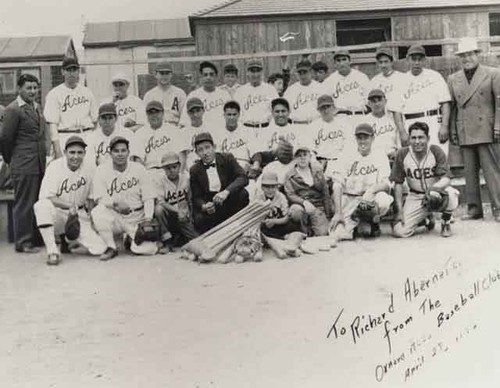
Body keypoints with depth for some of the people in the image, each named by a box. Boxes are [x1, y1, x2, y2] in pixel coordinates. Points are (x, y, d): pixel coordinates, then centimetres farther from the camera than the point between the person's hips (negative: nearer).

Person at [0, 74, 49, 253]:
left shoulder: (37, 107, 15)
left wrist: (44, 156, 13)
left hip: (40, 165, 8)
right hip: (24, 167, -8)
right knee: (24, 204, -1)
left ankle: (37, 238, 24)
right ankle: (23, 243, 8)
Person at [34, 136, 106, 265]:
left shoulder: (90, 169, -2)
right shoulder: (55, 167, -11)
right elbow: (45, 197, -18)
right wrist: (69, 205, -29)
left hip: (79, 215, 3)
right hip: (57, 213, -3)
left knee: (99, 249, -15)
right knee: (42, 206, -37)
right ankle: (52, 251, -25)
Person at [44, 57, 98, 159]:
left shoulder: (87, 92, 14)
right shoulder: (54, 94, 2)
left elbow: (95, 119, 14)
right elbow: (52, 123, -5)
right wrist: (57, 150, -14)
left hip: (87, 137, 3)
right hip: (65, 137, -3)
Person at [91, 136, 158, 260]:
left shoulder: (139, 169, 0)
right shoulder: (101, 170, -2)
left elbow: (148, 198, -1)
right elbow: (100, 198, -9)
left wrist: (148, 220, -16)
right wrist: (115, 204, -29)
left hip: (137, 217, 1)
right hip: (113, 217, 0)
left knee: (150, 248, -22)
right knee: (98, 212, -33)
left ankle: (131, 238, 16)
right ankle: (111, 248, -12)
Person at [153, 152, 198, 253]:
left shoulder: (186, 177, 0)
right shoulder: (161, 180, -10)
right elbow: (160, 202, -19)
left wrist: (187, 212, 3)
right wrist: (177, 211, -27)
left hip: (183, 217, 3)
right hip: (169, 215, -3)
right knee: (158, 209, -36)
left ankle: (175, 239, 19)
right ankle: (167, 242, -21)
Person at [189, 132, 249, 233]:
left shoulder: (227, 158, -5)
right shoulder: (195, 171, -1)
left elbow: (243, 178, -18)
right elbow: (196, 198, -1)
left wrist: (226, 192, -35)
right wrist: (204, 206, -26)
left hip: (230, 202, 0)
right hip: (210, 206, 0)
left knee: (242, 193, -30)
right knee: (199, 220, -31)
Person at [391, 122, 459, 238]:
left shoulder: (436, 151, -13)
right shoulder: (402, 155, -10)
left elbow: (446, 179, -20)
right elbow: (398, 183, -3)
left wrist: (434, 188, -43)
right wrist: (399, 210, -9)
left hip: (438, 191, -1)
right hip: (415, 197, 2)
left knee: (451, 193, -38)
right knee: (400, 231, -17)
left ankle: (445, 222, -3)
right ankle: (425, 219, 19)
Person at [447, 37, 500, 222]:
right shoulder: (453, 79, 14)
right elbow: (451, 106, 13)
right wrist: (452, 130, 6)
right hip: (464, 133, 3)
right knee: (470, 171, 5)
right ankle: (474, 208, 12)